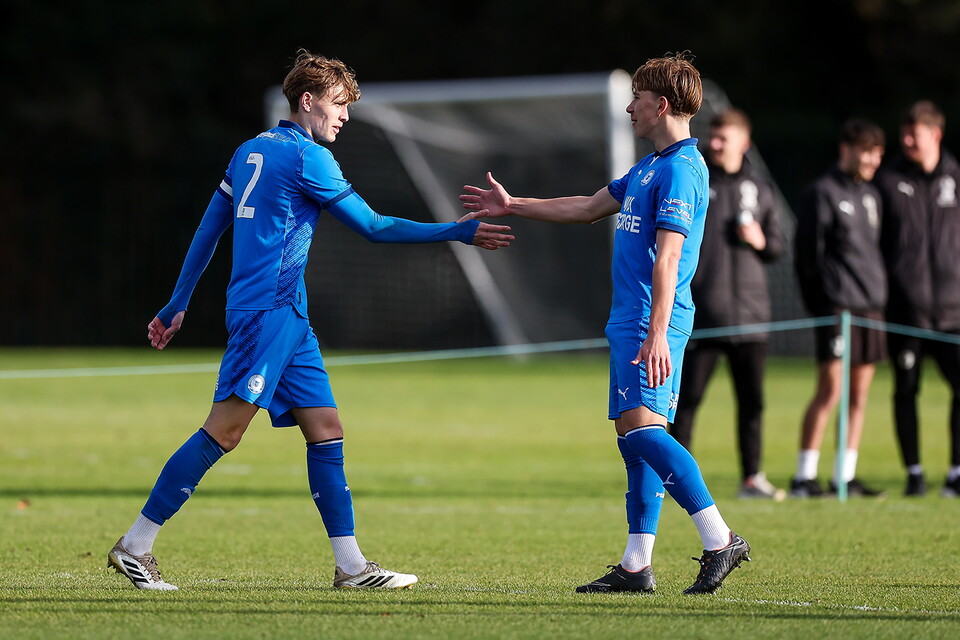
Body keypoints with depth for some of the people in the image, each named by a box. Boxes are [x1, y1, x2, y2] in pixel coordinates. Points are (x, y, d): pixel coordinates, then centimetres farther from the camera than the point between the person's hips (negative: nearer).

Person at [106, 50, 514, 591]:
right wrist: (461, 233, -1)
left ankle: (351, 565, 5)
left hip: (289, 318, 10)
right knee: (225, 430, -12)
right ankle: (135, 546, -10)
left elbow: (208, 231, 20)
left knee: (326, 430, 6)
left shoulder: (252, 151, 17)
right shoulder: (307, 157, -9)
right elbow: (374, 227, -6)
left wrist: (176, 307, 24)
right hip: (268, 310, -10)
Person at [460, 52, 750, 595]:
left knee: (642, 427, -20)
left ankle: (720, 540, -24)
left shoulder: (680, 169, -12)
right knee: (634, 436, 8)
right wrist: (511, 207, 38)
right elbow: (590, 208, 33)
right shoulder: (649, 167, 20)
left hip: (650, 322, -10)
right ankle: (637, 566, 9)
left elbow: (668, 256, -20)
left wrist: (658, 335, -27)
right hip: (629, 321, 10)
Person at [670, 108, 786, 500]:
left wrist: (761, 241, -4)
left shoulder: (758, 189, 13)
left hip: (750, 314, 4)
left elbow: (777, 245, 19)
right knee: (688, 398, -4)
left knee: (751, 399, 6)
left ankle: (752, 478, 13)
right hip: (701, 316, -4)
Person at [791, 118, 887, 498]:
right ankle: (804, 477, -7)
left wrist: (878, 290, 13)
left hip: (871, 306, 7)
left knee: (859, 396, 6)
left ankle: (846, 477, 10)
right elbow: (807, 253, -7)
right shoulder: (822, 193, -6)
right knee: (830, 391, -11)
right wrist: (820, 303, -7)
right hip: (837, 306, -7)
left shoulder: (871, 195, 17)